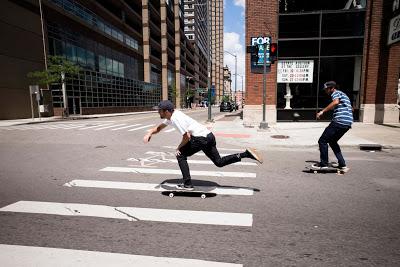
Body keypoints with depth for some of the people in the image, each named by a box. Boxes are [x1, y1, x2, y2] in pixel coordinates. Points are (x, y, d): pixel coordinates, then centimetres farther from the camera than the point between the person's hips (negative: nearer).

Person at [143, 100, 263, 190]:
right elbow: (159, 128, 27)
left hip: (201, 138, -10)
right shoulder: (171, 116, 13)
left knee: (180, 155, -1)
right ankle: (246, 154, 10)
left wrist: (179, 147, -1)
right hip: (208, 136, 10)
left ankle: (187, 184, 2)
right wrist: (149, 133, 10)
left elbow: (187, 137, -16)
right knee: (219, 161, 14)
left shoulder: (176, 118, -17)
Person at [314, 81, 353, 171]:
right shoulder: (343, 94, 27)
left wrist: (322, 111, -28)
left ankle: (323, 164, 1)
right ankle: (342, 165, 19)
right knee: (332, 141, 21)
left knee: (322, 141, -2)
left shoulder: (336, 93, -2)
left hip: (339, 121, -10)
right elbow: (351, 108, 35)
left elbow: (335, 102, -26)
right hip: (348, 123, 10)